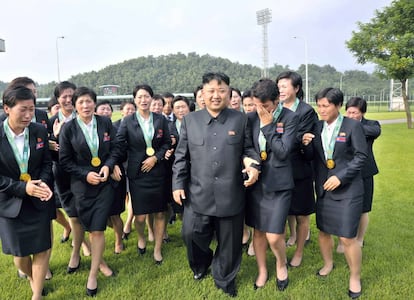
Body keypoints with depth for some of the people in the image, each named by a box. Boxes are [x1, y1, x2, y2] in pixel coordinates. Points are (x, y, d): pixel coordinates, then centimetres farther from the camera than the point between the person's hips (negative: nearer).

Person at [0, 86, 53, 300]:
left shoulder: (40, 131, -8)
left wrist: (43, 182, -15)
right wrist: (22, 188, -22)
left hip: (38, 200, 2)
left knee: (42, 248, 7)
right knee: (20, 252, 14)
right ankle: (31, 278, 48)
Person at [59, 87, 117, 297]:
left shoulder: (105, 123, -2)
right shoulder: (68, 128, -6)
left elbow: (114, 148, 6)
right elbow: (65, 161, -3)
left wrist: (108, 166, -12)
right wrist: (86, 174, -13)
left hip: (105, 182, 0)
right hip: (82, 185, 0)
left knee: (98, 230, -2)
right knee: (90, 229, 12)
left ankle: (93, 274, 14)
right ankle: (100, 261, 37)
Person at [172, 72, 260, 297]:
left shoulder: (240, 119, 3)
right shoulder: (190, 120, 5)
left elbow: (248, 149, 8)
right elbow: (181, 156, 6)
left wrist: (253, 166, -12)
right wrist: (178, 184, 3)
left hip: (230, 194, 0)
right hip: (198, 194, 1)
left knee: (229, 241, 12)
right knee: (191, 234, 5)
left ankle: (224, 280, 39)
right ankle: (201, 265, 40)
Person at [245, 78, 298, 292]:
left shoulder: (290, 118, -8)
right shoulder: (251, 118, 1)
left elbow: (283, 152, -16)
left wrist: (268, 125, -16)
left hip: (278, 184, -3)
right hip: (256, 182, 4)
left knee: (274, 236, -5)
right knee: (258, 231, 13)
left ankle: (281, 264, 28)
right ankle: (262, 271, 35)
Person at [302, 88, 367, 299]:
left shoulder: (352, 126, -9)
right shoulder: (317, 127, 3)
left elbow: (361, 156, -9)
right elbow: (312, 157, 5)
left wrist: (341, 177, -17)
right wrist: (307, 145, -17)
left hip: (347, 189, -4)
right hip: (323, 188, 5)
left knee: (347, 237, -1)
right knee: (323, 231, 16)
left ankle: (355, 277, 23)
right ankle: (328, 264, 42)